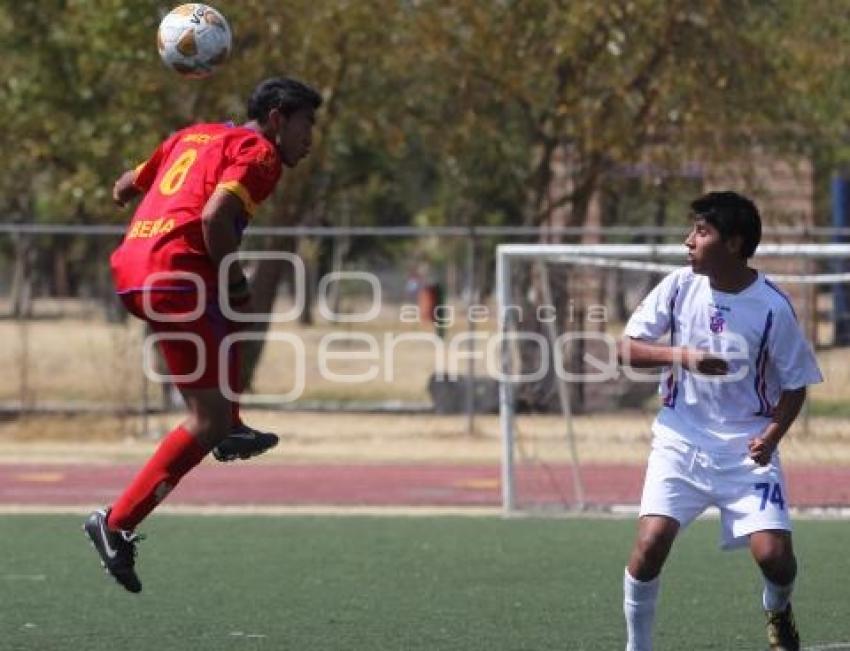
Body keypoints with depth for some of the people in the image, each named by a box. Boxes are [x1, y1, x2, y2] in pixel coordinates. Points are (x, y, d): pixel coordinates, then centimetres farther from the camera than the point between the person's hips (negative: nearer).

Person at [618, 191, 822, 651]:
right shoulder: (679, 287, -4)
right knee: (652, 539, -19)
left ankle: (778, 613, 24)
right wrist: (683, 356, -17)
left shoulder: (772, 306, -10)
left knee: (773, 554, -13)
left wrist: (772, 435, -17)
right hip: (681, 439, 1)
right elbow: (625, 349, -1)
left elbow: (794, 385, -1)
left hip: (747, 446, -1)